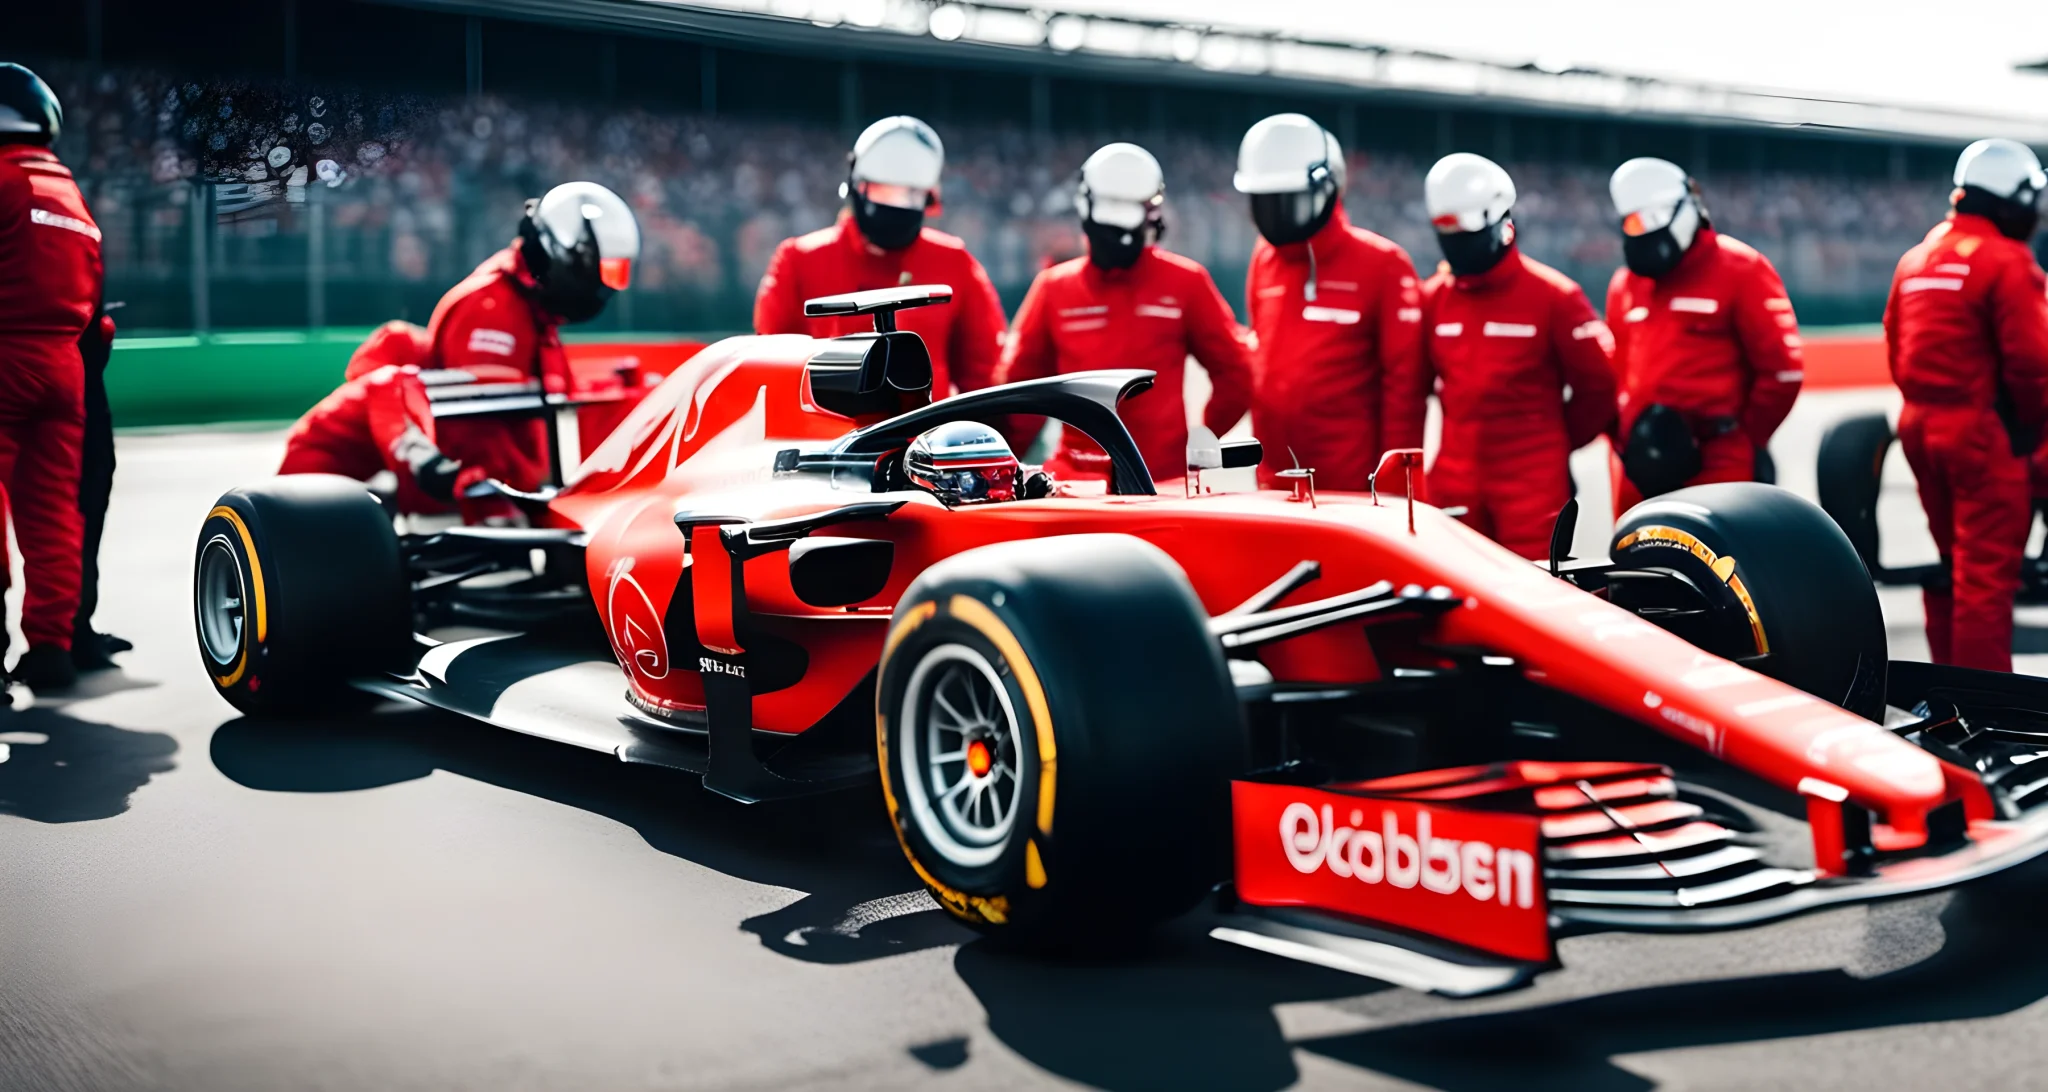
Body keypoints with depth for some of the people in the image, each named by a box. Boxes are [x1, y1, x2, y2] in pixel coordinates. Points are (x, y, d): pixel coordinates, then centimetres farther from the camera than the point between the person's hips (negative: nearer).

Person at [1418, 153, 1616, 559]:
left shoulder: (1553, 296, -4)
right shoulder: (1433, 298, 8)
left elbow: (1596, 385, 2)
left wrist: (1556, 443, 10)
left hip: (1533, 480, -4)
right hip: (1454, 483, 4)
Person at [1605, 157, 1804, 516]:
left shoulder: (1739, 271, -3)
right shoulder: (1624, 284, 15)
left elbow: (1782, 368, -6)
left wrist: (1744, 440, -4)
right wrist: (1622, 441, 12)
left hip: (1716, 469, -6)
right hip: (1639, 467, 6)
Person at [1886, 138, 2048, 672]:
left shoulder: (1916, 258, 10)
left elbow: (1896, 347, 12)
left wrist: (1924, 404, 17)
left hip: (1921, 423, 8)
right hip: (1984, 429, -8)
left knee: (1952, 558, 18)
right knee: (1989, 568, -3)